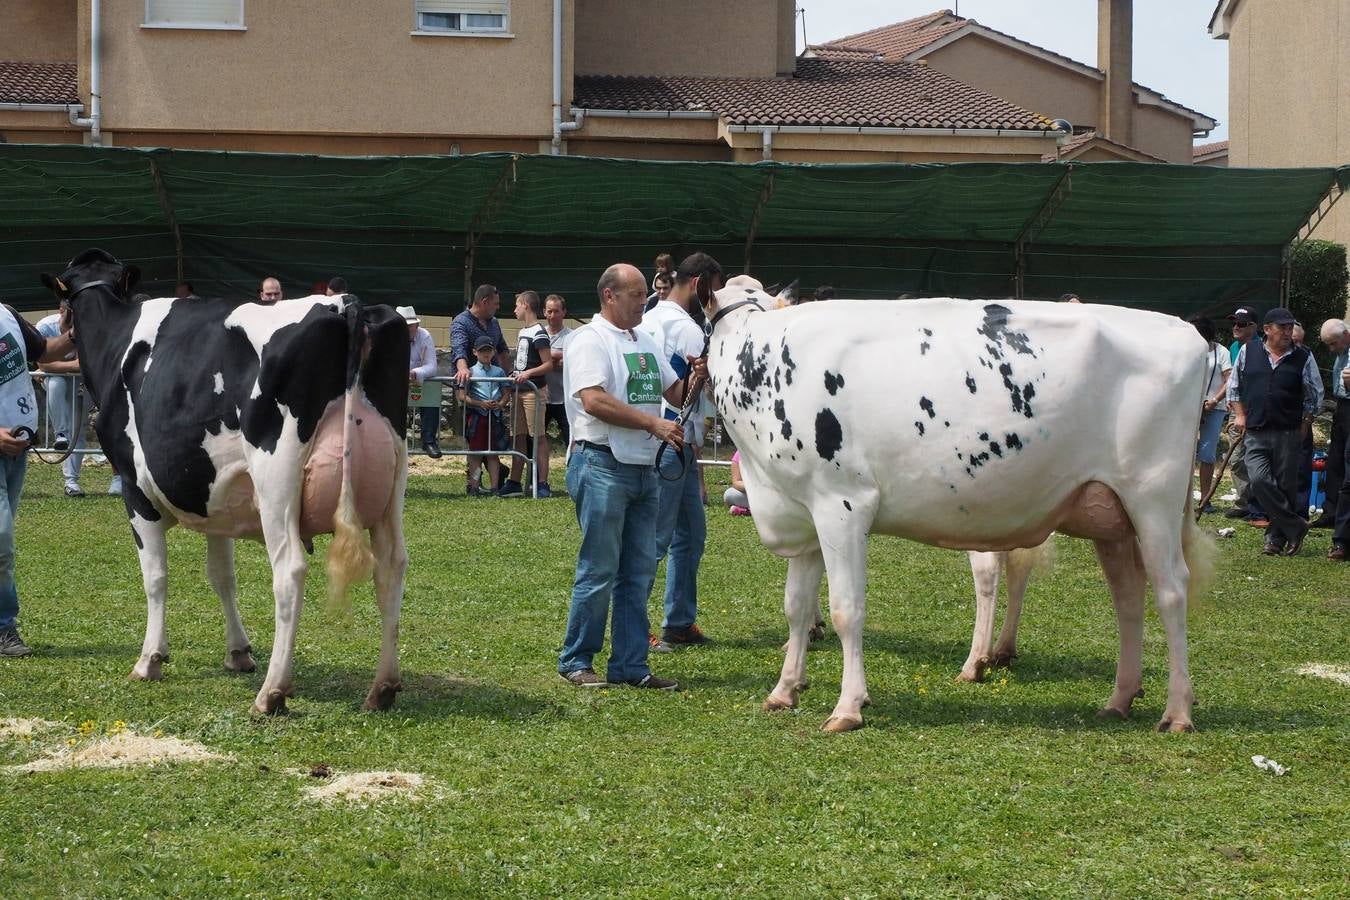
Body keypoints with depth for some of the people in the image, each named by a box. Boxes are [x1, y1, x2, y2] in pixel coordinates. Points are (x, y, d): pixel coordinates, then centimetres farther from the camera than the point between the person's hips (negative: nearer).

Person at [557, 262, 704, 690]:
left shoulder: (645, 343, 18)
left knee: (639, 572, 8)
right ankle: (576, 662, 5)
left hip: (643, 469, 8)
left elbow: (674, 395, 21)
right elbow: (595, 401, -20)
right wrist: (654, 424, -21)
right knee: (599, 571, -4)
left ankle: (630, 665, 12)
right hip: (602, 465, -8)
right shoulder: (590, 340, -8)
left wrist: (696, 382, -1)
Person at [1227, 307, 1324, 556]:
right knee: (1260, 480, -17)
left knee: (1286, 486, 2)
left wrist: (1305, 423, 6)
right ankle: (1295, 527, -5)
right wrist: (1240, 414, 9)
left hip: (1288, 434, 0)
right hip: (1255, 433, 0)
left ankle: (1277, 538, 16)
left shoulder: (1303, 358, 2)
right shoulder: (1248, 352, 5)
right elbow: (1234, 386, 16)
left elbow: (1314, 395, 11)